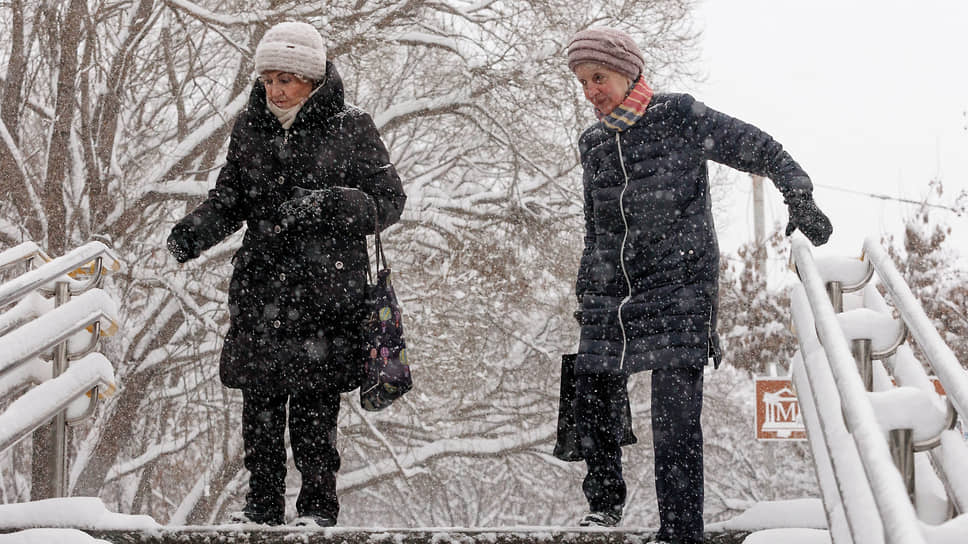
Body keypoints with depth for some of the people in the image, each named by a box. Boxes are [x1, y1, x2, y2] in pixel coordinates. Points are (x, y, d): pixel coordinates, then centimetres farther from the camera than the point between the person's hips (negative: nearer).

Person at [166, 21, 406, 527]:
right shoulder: (250, 127, 9)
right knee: (259, 397, 3)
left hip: (327, 284, -4)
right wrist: (185, 238, -5)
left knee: (314, 400, -4)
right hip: (260, 284, 4)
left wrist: (326, 204, -19)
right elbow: (228, 201, 13)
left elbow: (389, 200, -3)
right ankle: (262, 502, 15)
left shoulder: (350, 127, -3)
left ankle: (318, 505, 8)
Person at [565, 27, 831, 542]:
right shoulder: (593, 143, 11)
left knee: (676, 418, -11)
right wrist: (585, 296, 21)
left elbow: (761, 150, 1)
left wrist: (801, 201, -10)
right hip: (610, 295, 5)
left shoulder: (681, 117, -4)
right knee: (592, 405, 6)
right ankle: (605, 502, 30)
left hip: (678, 290, -5)